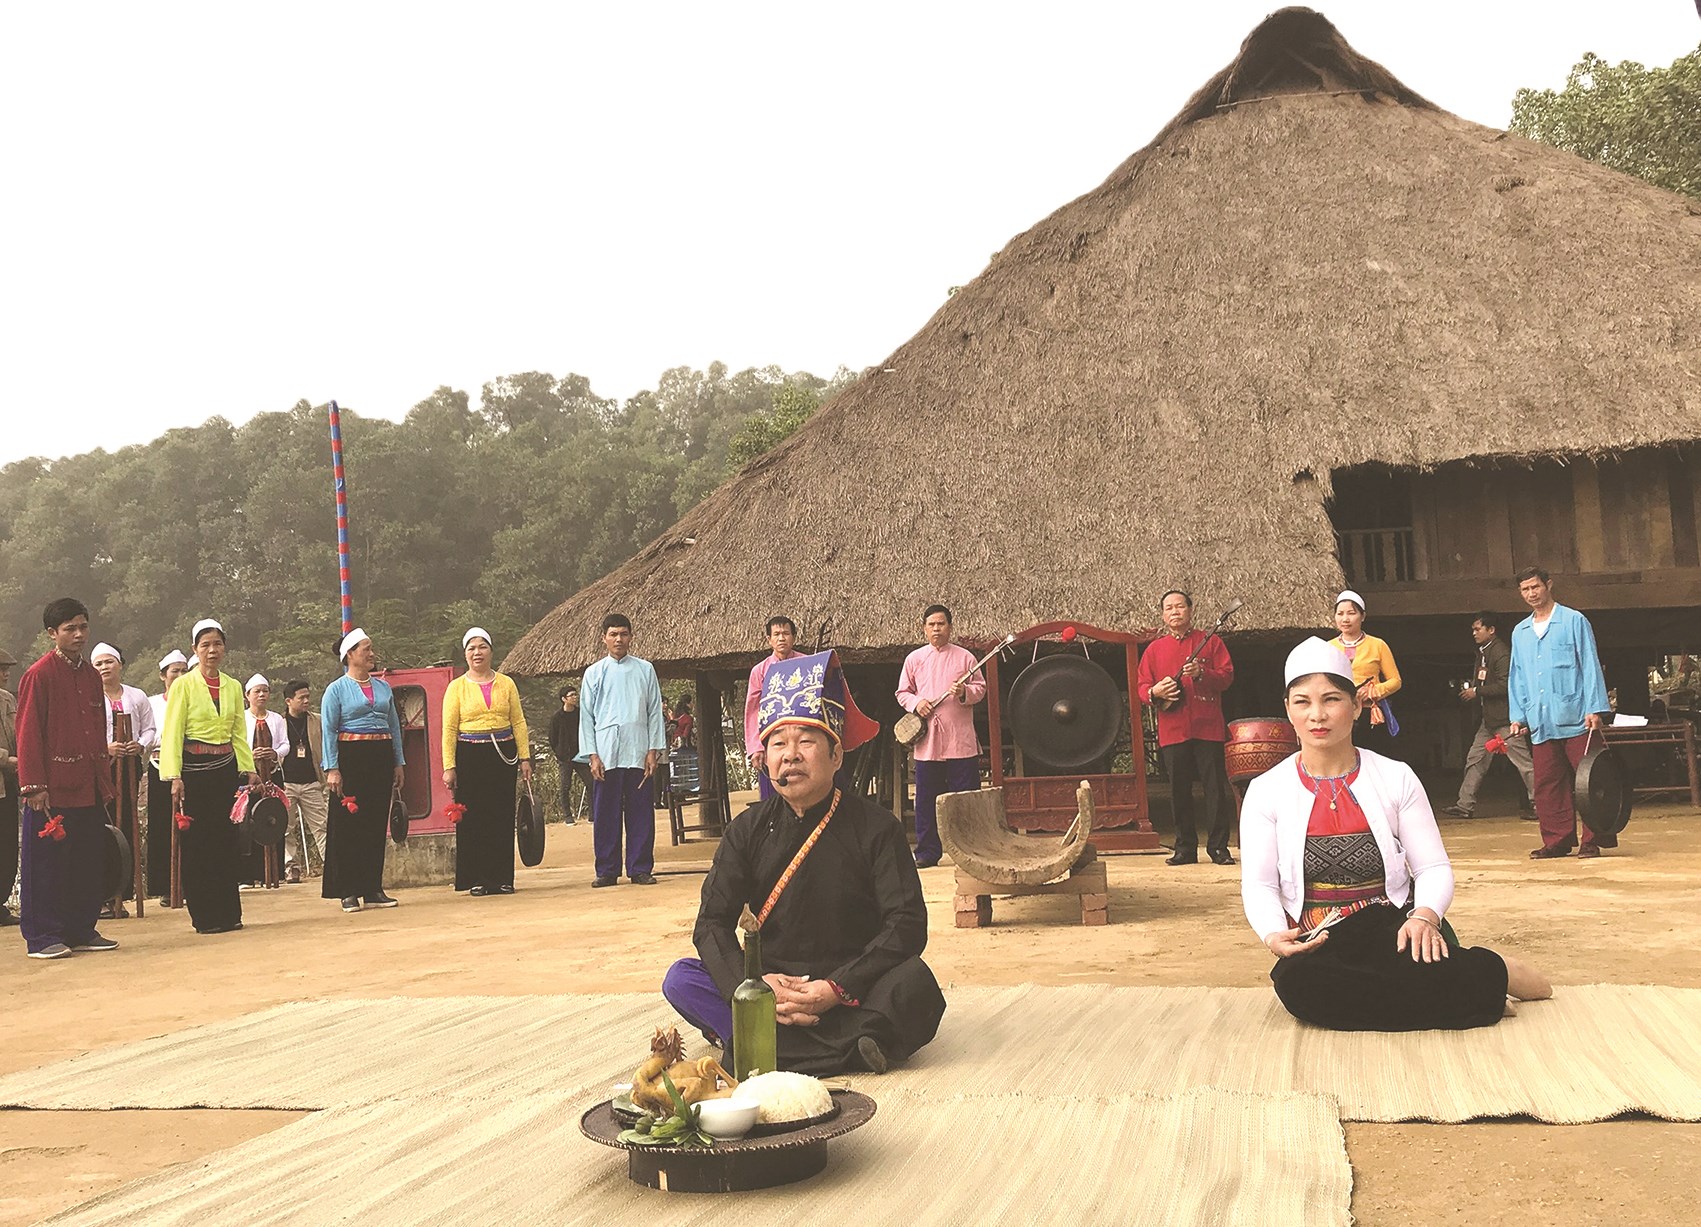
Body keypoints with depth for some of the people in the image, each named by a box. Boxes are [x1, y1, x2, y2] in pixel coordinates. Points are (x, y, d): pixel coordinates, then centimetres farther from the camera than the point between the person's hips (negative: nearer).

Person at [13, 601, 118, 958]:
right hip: (54, 788, -7)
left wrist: (105, 781, 16)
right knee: (47, 862, -1)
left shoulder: (91, 676, 13)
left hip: (90, 788, 7)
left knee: (89, 861, 10)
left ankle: (81, 931, 19)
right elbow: (28, 734, -10)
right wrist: (33, 785, -15)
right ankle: (42, 937, 6)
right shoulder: (38, 675, -7)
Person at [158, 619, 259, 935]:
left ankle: (228, 913, 13)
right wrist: (174, 776, -15)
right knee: (196, 842, -1)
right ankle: (204, 916, 6)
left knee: (228, 839, 4)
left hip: (226, 767, 4)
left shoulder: (233, 687, 11)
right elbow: (172, 734, -7)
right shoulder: (184, 685, -2)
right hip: (194, 769, -4)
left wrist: (249, 769, 6)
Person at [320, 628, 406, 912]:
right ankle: (348, 892, 2)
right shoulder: (336, 689, 0)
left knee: (377, 825, 6)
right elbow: (329, 731, -5)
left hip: (381, 758, 5)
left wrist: (399, 762, 11)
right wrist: (332, 769, -13)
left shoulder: (383, 686, 15)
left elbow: (394, 725, 16)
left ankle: (373, 889, 13)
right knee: (348, 825, -3)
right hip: (351, 758, -5)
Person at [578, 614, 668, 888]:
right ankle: (607, 870, 9)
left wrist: (654, 750, 0)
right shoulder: (594, 673, 9)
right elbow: (587, 716, 8)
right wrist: (592, 755, -1)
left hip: (637, 752, 0)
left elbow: (655, 711, 9)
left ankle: (640, 868, 7)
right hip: (606, 753, 0)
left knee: (640, 812, 1)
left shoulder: (645, 670, 9)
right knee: (605, 813, 2)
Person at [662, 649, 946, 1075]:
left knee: (913, 980, -32)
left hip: (850, 990, -3)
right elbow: (712, 924, -3)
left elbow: (906, 925, -13)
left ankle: (760, 1047, -30)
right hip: (770, 984, 3)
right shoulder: (748, 831, 3)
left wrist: (836, 989, -25)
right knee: (681, 980, -22)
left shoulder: (874, 828, -5)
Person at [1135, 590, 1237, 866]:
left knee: (1216, 788, -2)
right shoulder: (1154, 649, 12)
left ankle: (1218, 846, 4)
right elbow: (1141, 685, 10)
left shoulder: (1210, 641, 8)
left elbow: (1227, 676, 2)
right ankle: (1185, 848, 12)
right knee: (1179, 791, 4)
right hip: (1172, 731, 2)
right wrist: (1154, 692, -12)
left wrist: (1201, 673, -16)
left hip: (1208, 728, -2)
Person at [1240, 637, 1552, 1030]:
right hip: (1319, 947, 2)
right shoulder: (1266, 791, 7)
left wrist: (1425, 915, -19)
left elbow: (1434, 868, 3)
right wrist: (1273, 935, -21)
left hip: (1394, 928, -2)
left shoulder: (1396, 778, 8)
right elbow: (1258, 884, 0)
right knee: (1295, 981, -38)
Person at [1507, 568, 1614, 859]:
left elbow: (1590, 666, -2)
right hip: (1541, 723, 5)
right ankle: (1557, 841, 9)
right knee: (1547, 785, 3)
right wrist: (1517, 716, 12)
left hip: (1575, 718, -5)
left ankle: (1592, 840, 3)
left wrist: (1594, 709, -9)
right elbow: (1517, 678, 20)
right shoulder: (1520, 632, 16)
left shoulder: (1573, 621, 2)